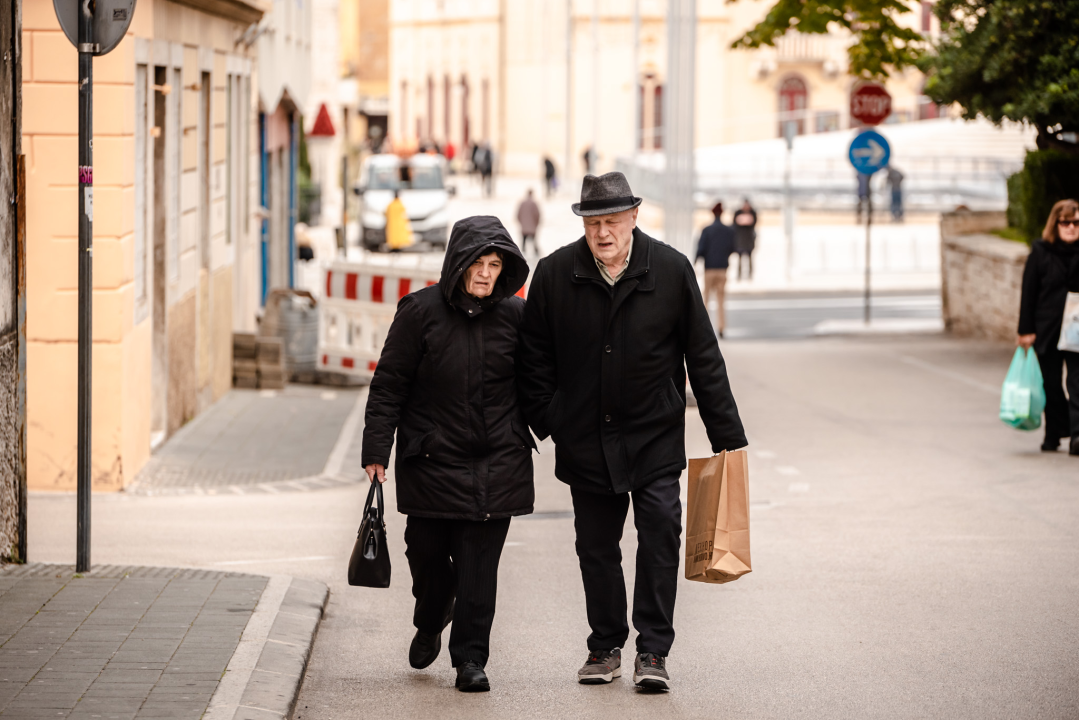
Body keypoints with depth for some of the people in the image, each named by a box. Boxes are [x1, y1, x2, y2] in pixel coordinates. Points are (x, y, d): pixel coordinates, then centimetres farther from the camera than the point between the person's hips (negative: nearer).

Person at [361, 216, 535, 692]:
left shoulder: (515, 316, 1)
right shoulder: (420, 311, -6)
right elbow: (389, 384, -3)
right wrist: (377, 450, -7)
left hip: (497, 464, 1)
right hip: (432, 459, -1)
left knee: (479, 562, -3)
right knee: (427, 553, 8)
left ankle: (471, 657, 4)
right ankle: (429, 627, 38)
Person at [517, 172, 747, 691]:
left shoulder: (672, 270, -5)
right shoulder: (554, 274, -3)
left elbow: (703, 357, 1)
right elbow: (535, 358, 7)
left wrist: (727, 435, 3)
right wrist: (541, 422, 0)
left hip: (655, 435, -1)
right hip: (585, 439, 1)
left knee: (660, 535, -9)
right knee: (596, 546, 9)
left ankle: (653, 652, -1)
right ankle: (606, 647, 23)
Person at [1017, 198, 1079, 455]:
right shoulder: (1040, 251, -1)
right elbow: (1028, 292, 0)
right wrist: (1026, 330, -3)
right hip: (1047, 330, 1)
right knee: (1051, 384, 9)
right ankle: (1054, 433, 21)